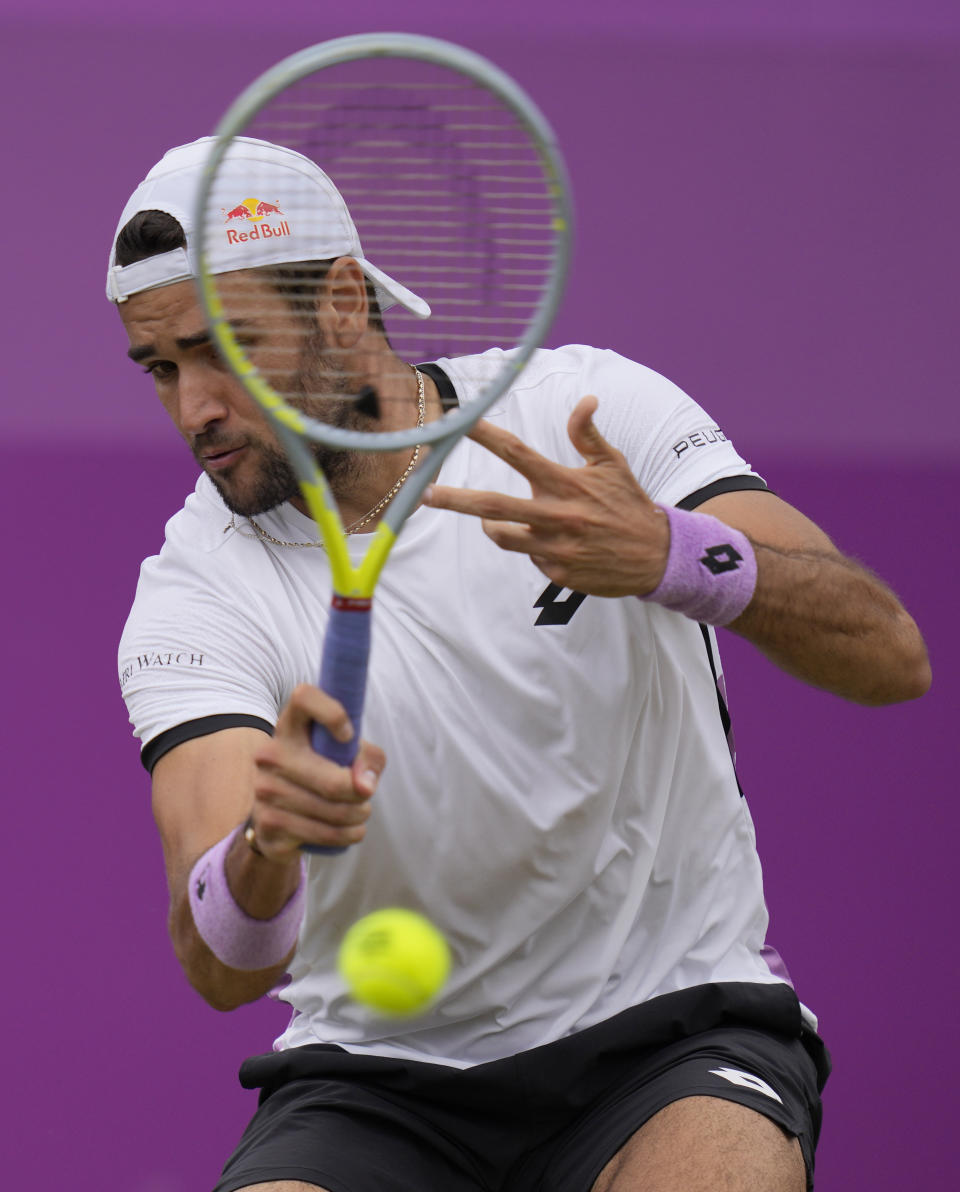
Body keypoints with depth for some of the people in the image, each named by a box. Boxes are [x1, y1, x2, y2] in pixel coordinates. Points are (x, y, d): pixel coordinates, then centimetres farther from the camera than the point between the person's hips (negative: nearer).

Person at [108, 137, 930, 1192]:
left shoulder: (588, 410, -7)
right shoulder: (194, 598, -8)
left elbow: (891, 657, -18)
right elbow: (223, 967, -22)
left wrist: (673, 557, -37)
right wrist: (264, 849, -46)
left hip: (671, 1024, -1)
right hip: (376, 1076, 1)